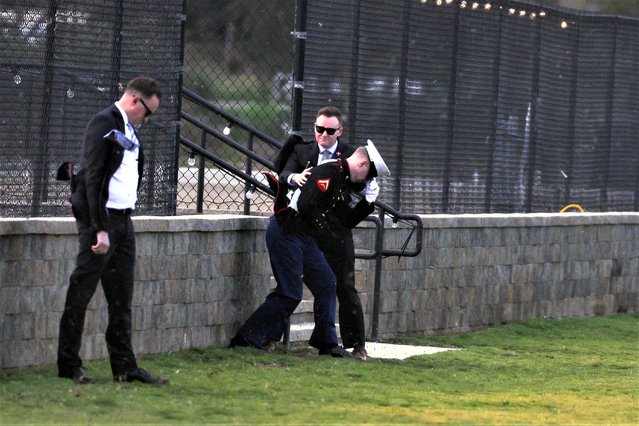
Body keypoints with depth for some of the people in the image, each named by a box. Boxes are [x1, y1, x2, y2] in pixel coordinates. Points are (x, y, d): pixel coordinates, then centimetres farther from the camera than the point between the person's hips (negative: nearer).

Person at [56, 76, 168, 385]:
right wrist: (100, 229, -22)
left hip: (122, 221, 9)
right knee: (81, 292, -3)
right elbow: (93, 179, -18)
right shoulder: (104, 124, -12)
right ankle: (68, 365, 1)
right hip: (100, 221, -9)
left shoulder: (128, 129, 17)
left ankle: (124, 367, 13)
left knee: (121, 298, 10)